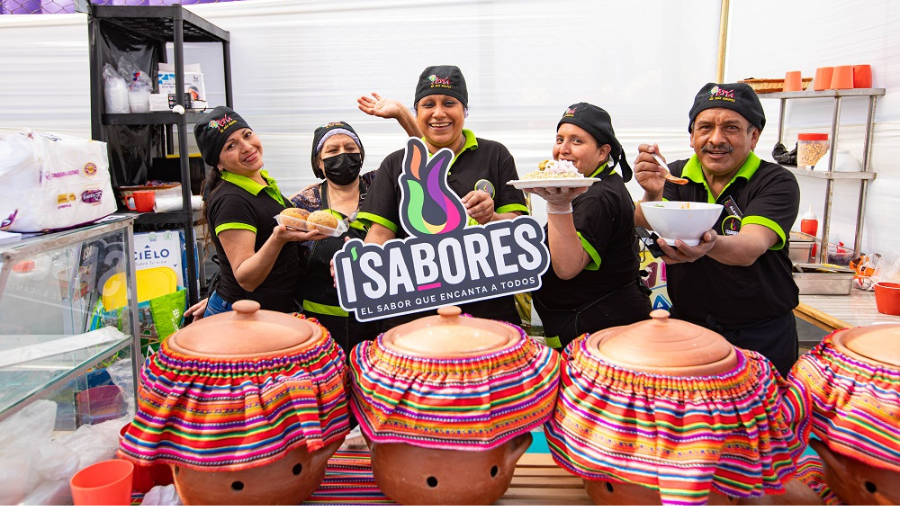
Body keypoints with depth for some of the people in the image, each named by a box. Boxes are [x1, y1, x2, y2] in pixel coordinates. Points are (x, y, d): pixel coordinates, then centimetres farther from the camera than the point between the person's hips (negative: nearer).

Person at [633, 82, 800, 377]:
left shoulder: (776, 183, -9)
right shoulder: (675, 175, 1)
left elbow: (751, 249, -26)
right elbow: (644, 224, -17)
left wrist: (711, 244, -48)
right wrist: (652, 194, -38)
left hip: (761, 337, -2)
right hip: (686, 328, 2)